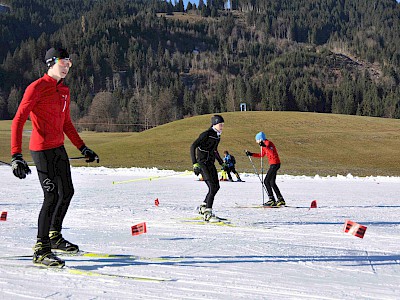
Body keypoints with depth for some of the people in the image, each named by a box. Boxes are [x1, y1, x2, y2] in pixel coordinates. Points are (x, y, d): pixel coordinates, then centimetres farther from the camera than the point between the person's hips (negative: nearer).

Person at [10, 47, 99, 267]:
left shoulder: (64, 91, 14)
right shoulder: (37, 88, -11)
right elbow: (18, 121, -15)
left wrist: (83, 148, 21)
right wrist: (16, 156, -24)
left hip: (59, 149, 9)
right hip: (42, 149, -9)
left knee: (67, 192, 15)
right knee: (52, 196, -11)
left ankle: (54, 236, 33)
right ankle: (41, 250, -2)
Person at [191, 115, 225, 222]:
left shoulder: (217, 136, 12)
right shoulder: (206, 134, -14)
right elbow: (193, 147, -20)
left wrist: (221, 163, 31)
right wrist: (195, 164, -27)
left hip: (211, 163, 9)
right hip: (202, 163, -9)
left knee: (216, 186, 12)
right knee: (212, 187, -17)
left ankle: (203, 207, 27)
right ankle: (207, 214, -15)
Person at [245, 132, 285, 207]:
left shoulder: (268, 143, -15)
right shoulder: (264, 144, 14)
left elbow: (272, 153, -29)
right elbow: (261, 155, 26)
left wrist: (264, 146, -36)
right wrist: (251, 154, 24)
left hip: (275, 164, -10)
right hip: (273, 164, 10)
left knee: (266, 181, -11)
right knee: (272, 183, 13)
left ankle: (271, 200, -10)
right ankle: (281, 200, 18)